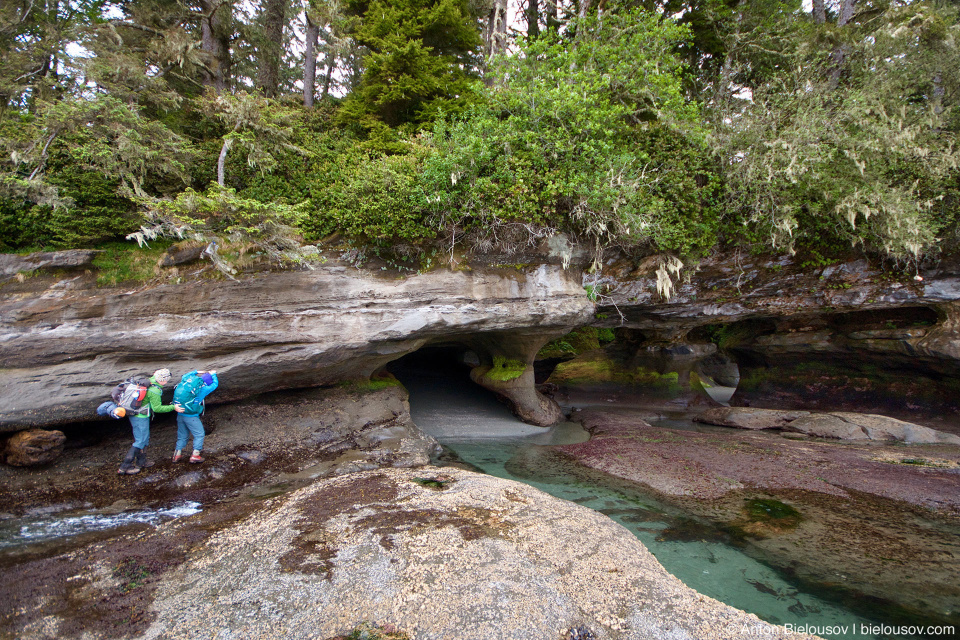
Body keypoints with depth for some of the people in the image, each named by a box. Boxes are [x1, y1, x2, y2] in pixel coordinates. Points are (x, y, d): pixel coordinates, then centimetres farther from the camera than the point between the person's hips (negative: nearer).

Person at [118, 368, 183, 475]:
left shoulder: (149, 381, 0)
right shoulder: (154, 391, -24)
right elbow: (157, 408, -22)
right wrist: (173, 407, -18)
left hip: (134, 414, 10)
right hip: (140, 417, -10)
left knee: (145, 438, 19)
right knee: (140, 441, -3)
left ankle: (141, 462, 29)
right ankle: (125, 466, 1)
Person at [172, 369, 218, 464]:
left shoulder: (186, 381, 1)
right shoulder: (203, 389, -12)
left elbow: (185, 376, 24)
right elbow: (215, 384, 3)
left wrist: (196, 372, 27)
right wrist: (213, 374, 17)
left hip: (180, 414, 6)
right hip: (191, 416, -6)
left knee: (182, 435, 20)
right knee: (199, 434, 6)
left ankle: (177, 454, 24)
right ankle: (195, 455, 5)